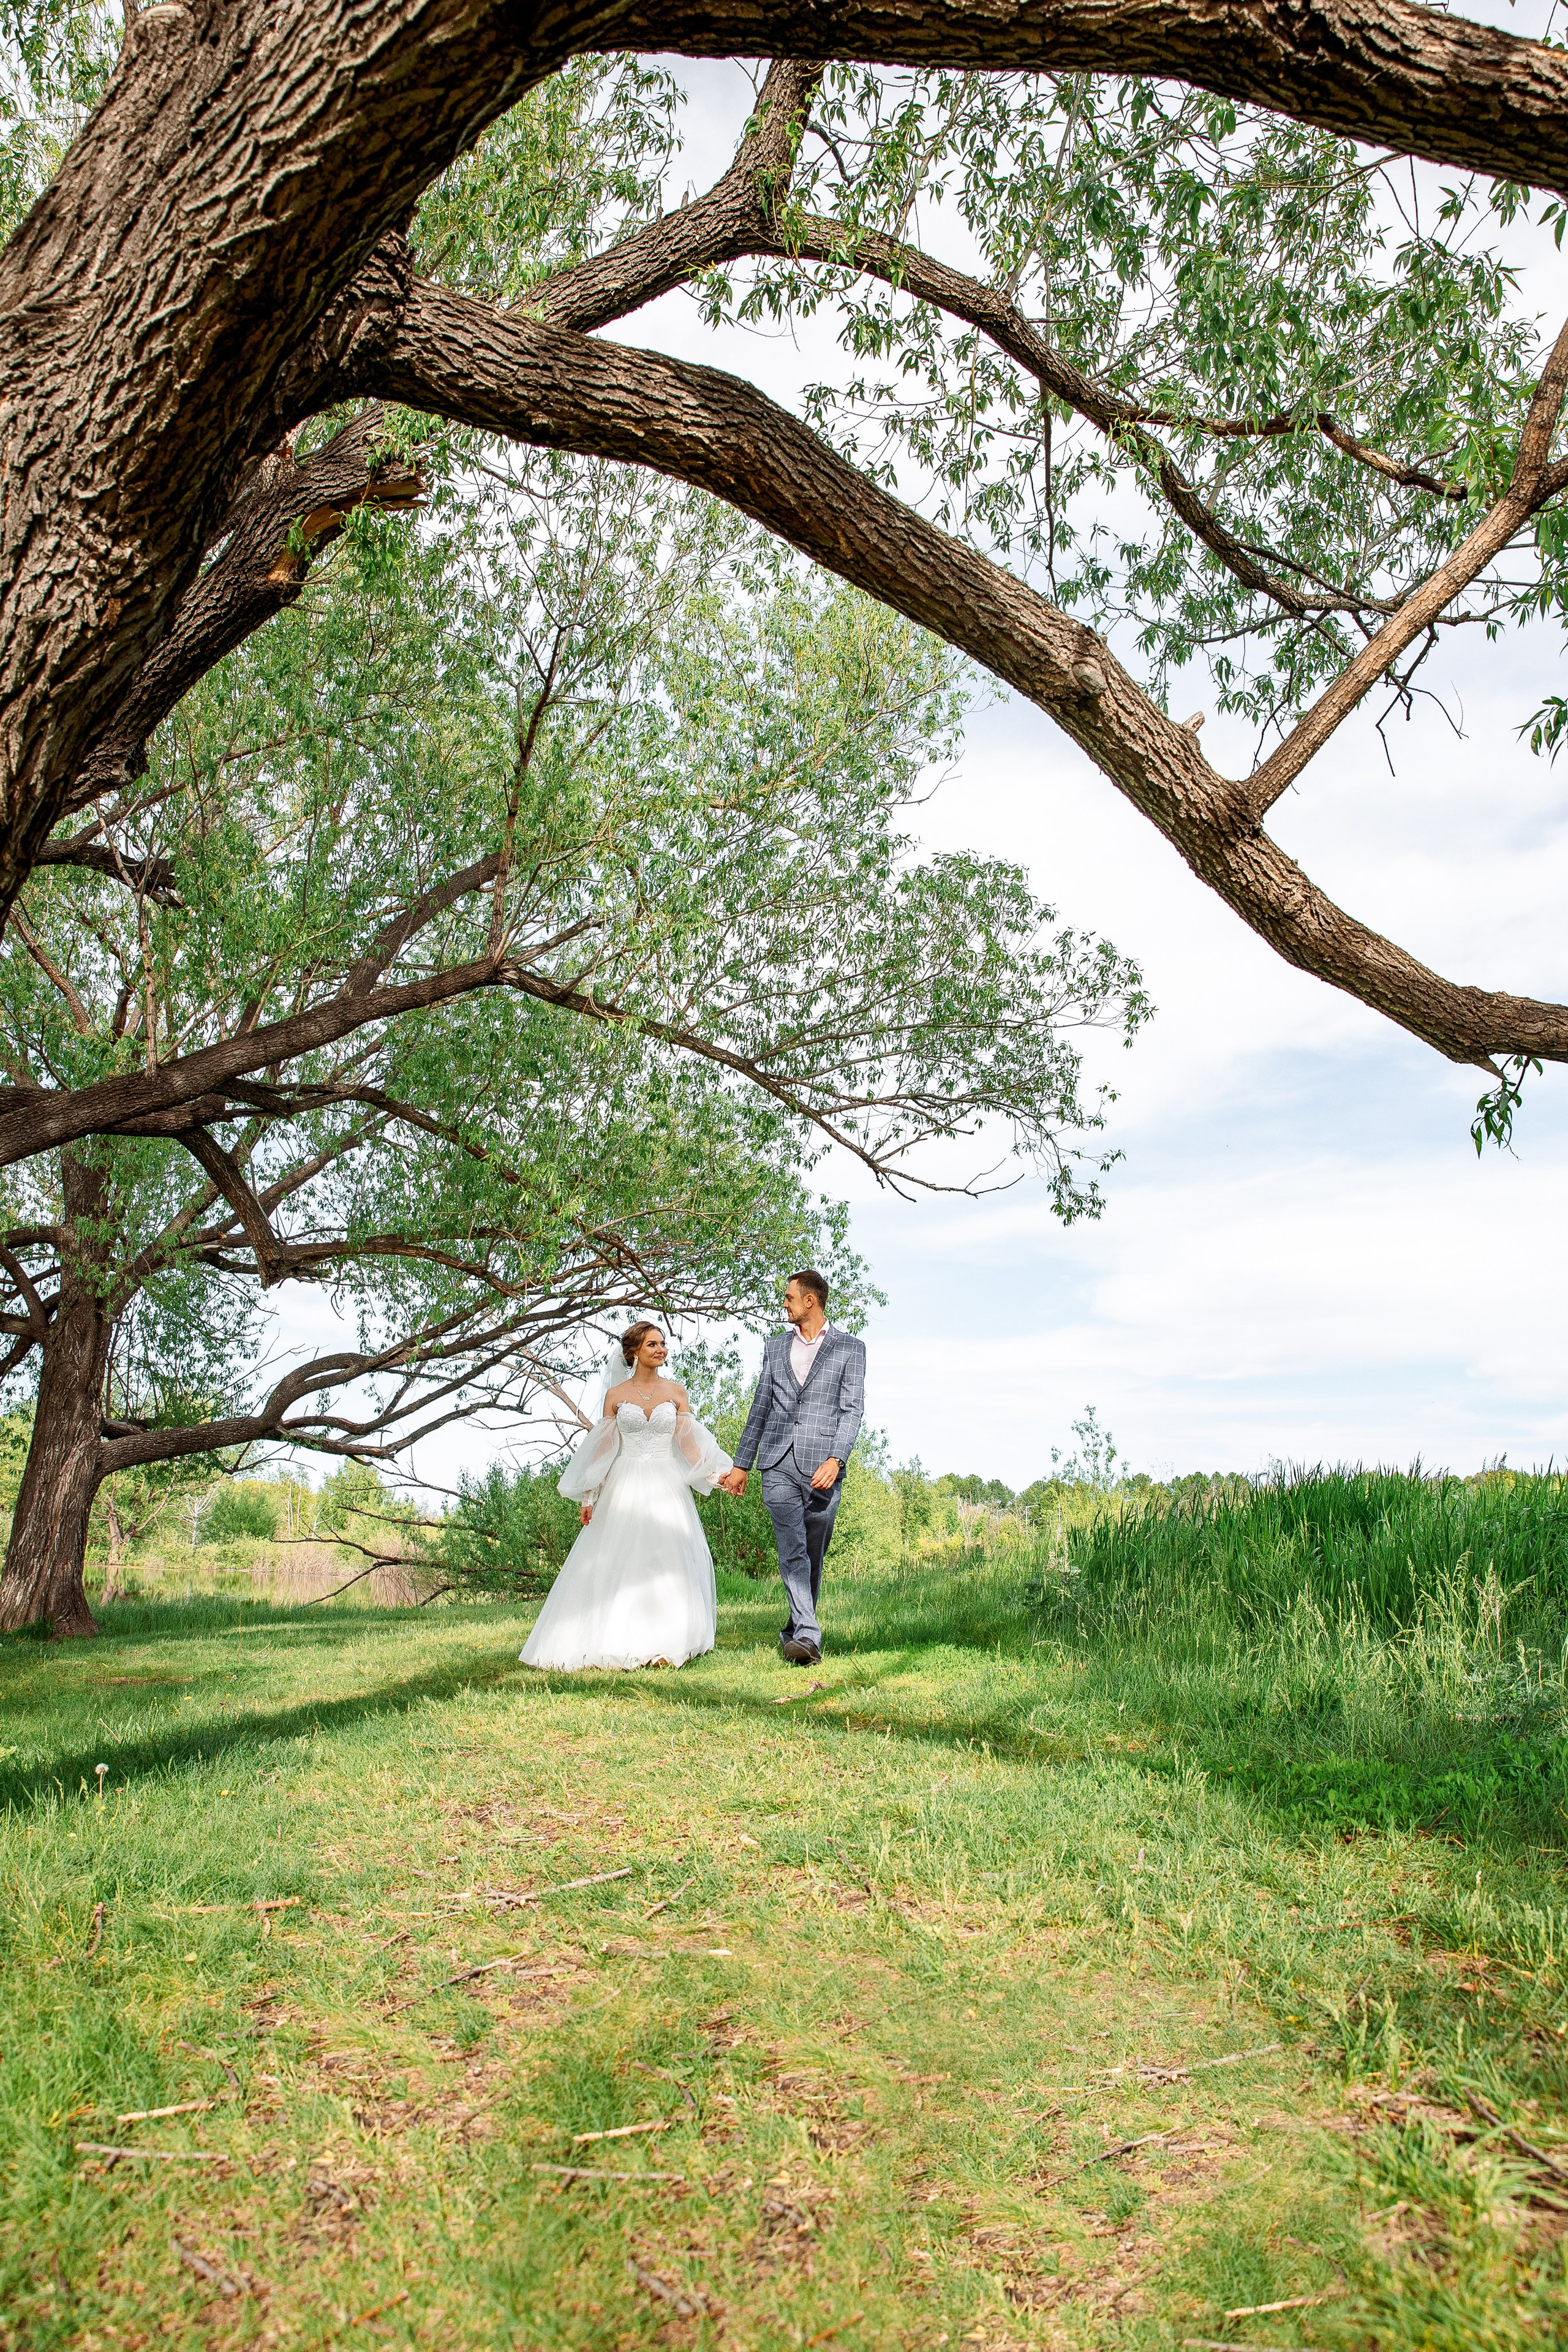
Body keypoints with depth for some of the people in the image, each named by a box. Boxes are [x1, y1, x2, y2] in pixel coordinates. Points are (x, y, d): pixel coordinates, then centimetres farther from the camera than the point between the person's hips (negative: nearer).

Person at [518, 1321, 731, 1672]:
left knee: (666, 1563, -6)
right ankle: (617, 1643, 8)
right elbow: (603, 1449, 4)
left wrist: (715, 1475, -14)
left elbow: (688, 1444, 1)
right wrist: (589, 1497, -2)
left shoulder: (676, 1392, 6)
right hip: (624, 1490, 0)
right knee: (618, 1564, -2)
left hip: (666, 1489, 0)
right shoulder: (616, 1396, 5)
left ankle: (662, 1645, -1)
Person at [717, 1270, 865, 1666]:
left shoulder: (850, 1348, 6)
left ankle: (797, 1630, 19)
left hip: (822, 1467, -2)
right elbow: (760, 1407, 18)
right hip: (778, 1463, 2)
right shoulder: (776, 1347, 16)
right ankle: (808, 1637, -18)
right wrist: (741, 1464, 14)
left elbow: (852, 1410, -1)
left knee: (811, 1555, 5)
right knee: (792, 1551, -11)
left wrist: (836, 1459, -15)